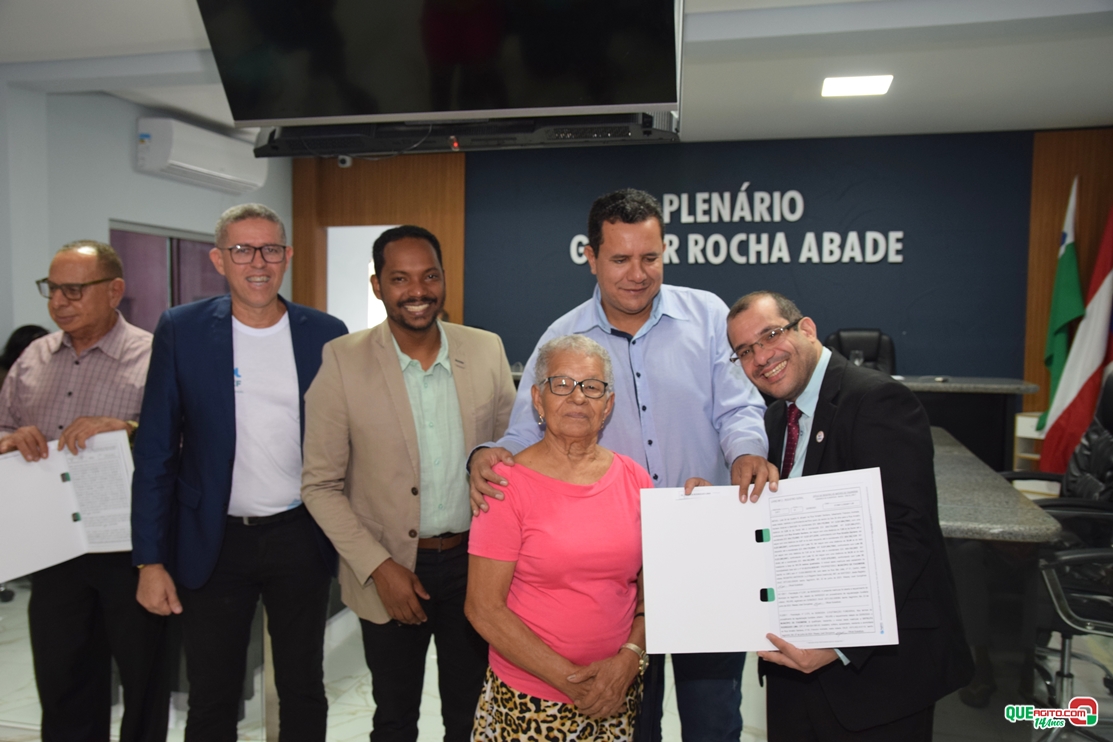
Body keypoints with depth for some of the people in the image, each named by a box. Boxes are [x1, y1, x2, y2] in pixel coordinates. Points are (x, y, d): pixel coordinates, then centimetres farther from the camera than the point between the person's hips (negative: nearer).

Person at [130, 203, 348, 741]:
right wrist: (150, 560, -5)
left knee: (304, 695, 16)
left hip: (300, 538, 1)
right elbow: (156, 452, -3)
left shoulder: (325, 333, -2)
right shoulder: (181, 330, -5)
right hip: (214, 541, 0)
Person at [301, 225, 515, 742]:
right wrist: (378, 568, -13)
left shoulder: (486, 351, -3)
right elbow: (320, 485, -6)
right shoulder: (343, 360, -10)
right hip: (390, 569, -1)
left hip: (473, 564, 2)